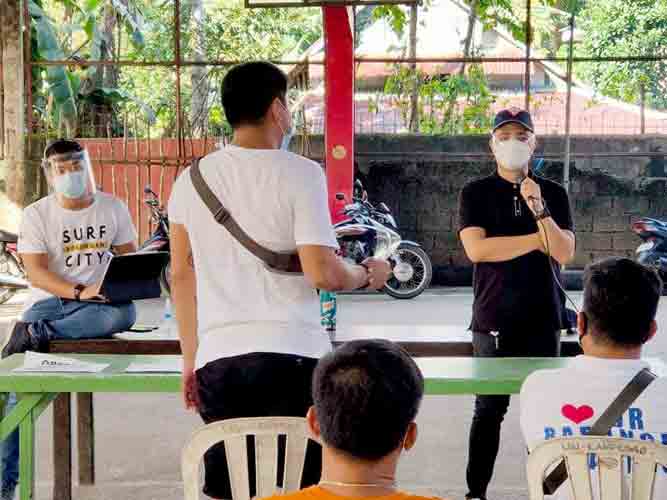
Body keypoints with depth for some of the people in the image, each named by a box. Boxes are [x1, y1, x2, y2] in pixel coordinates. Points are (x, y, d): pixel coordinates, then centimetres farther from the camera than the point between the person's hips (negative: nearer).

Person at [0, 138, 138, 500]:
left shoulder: (113, 208, 4)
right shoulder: (36, 214, -1)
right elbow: (36, 273, -11)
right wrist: (80, 291, -27)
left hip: (98, 300, 2)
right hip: (48, 301, -1)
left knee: (125, 312, -36)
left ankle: (33, 334, -32)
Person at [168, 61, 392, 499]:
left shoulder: (192, 179, 9)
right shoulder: (300, 173, -5)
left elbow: (181, 274, 13)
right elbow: (322, 273, -13)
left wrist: (190, 357, 20)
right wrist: (367, 275, 8)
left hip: (219, 357, 4)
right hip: (292, 355, -4)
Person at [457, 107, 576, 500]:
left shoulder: (554, 194, 9)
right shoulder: (476, 193, 3)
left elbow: (565, 253, -2)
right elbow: (476, 248, -12)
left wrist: (539, 210, -17)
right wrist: (538, 241, -8)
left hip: (543, 319, 2)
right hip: (493, 320, -2)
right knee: (489, 409, 1)